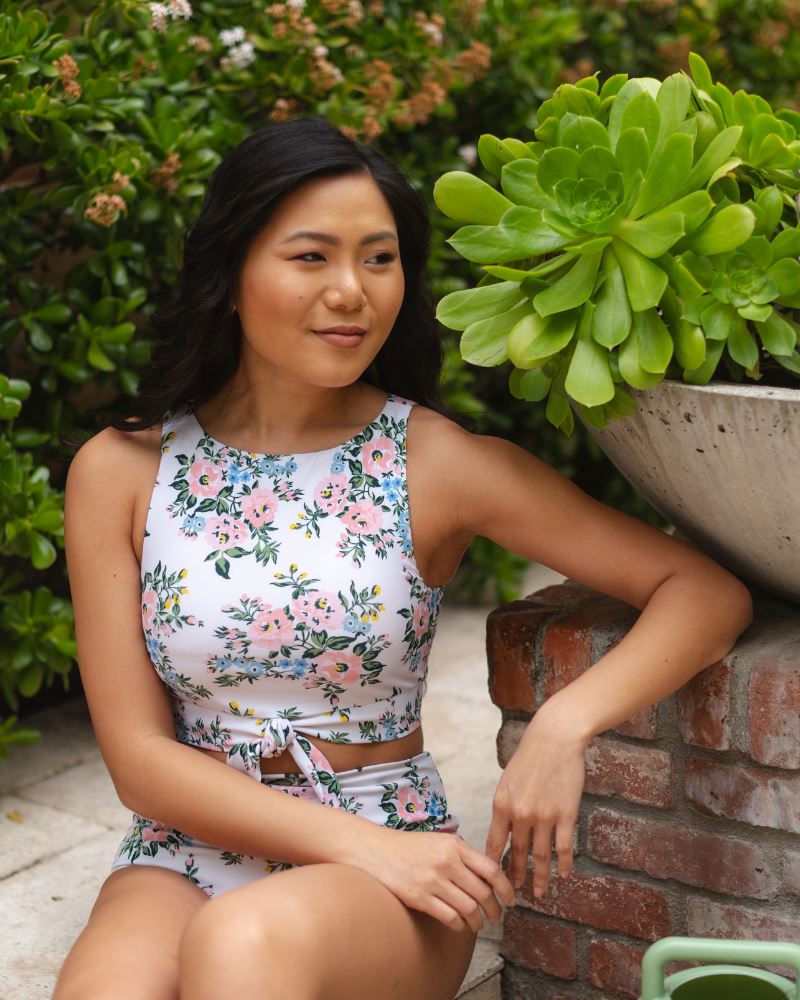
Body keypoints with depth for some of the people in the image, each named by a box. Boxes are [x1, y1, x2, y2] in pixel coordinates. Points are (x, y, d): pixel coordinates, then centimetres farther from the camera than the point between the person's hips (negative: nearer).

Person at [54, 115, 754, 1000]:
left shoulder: (437, 462, -5)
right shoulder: (119, 471, -1)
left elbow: (708, 594, -4)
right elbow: (141, 757, -3)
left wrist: (564, 723, -22)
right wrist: (367, 844, -15)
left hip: (386, 878, -1)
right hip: (191, 851, 2)